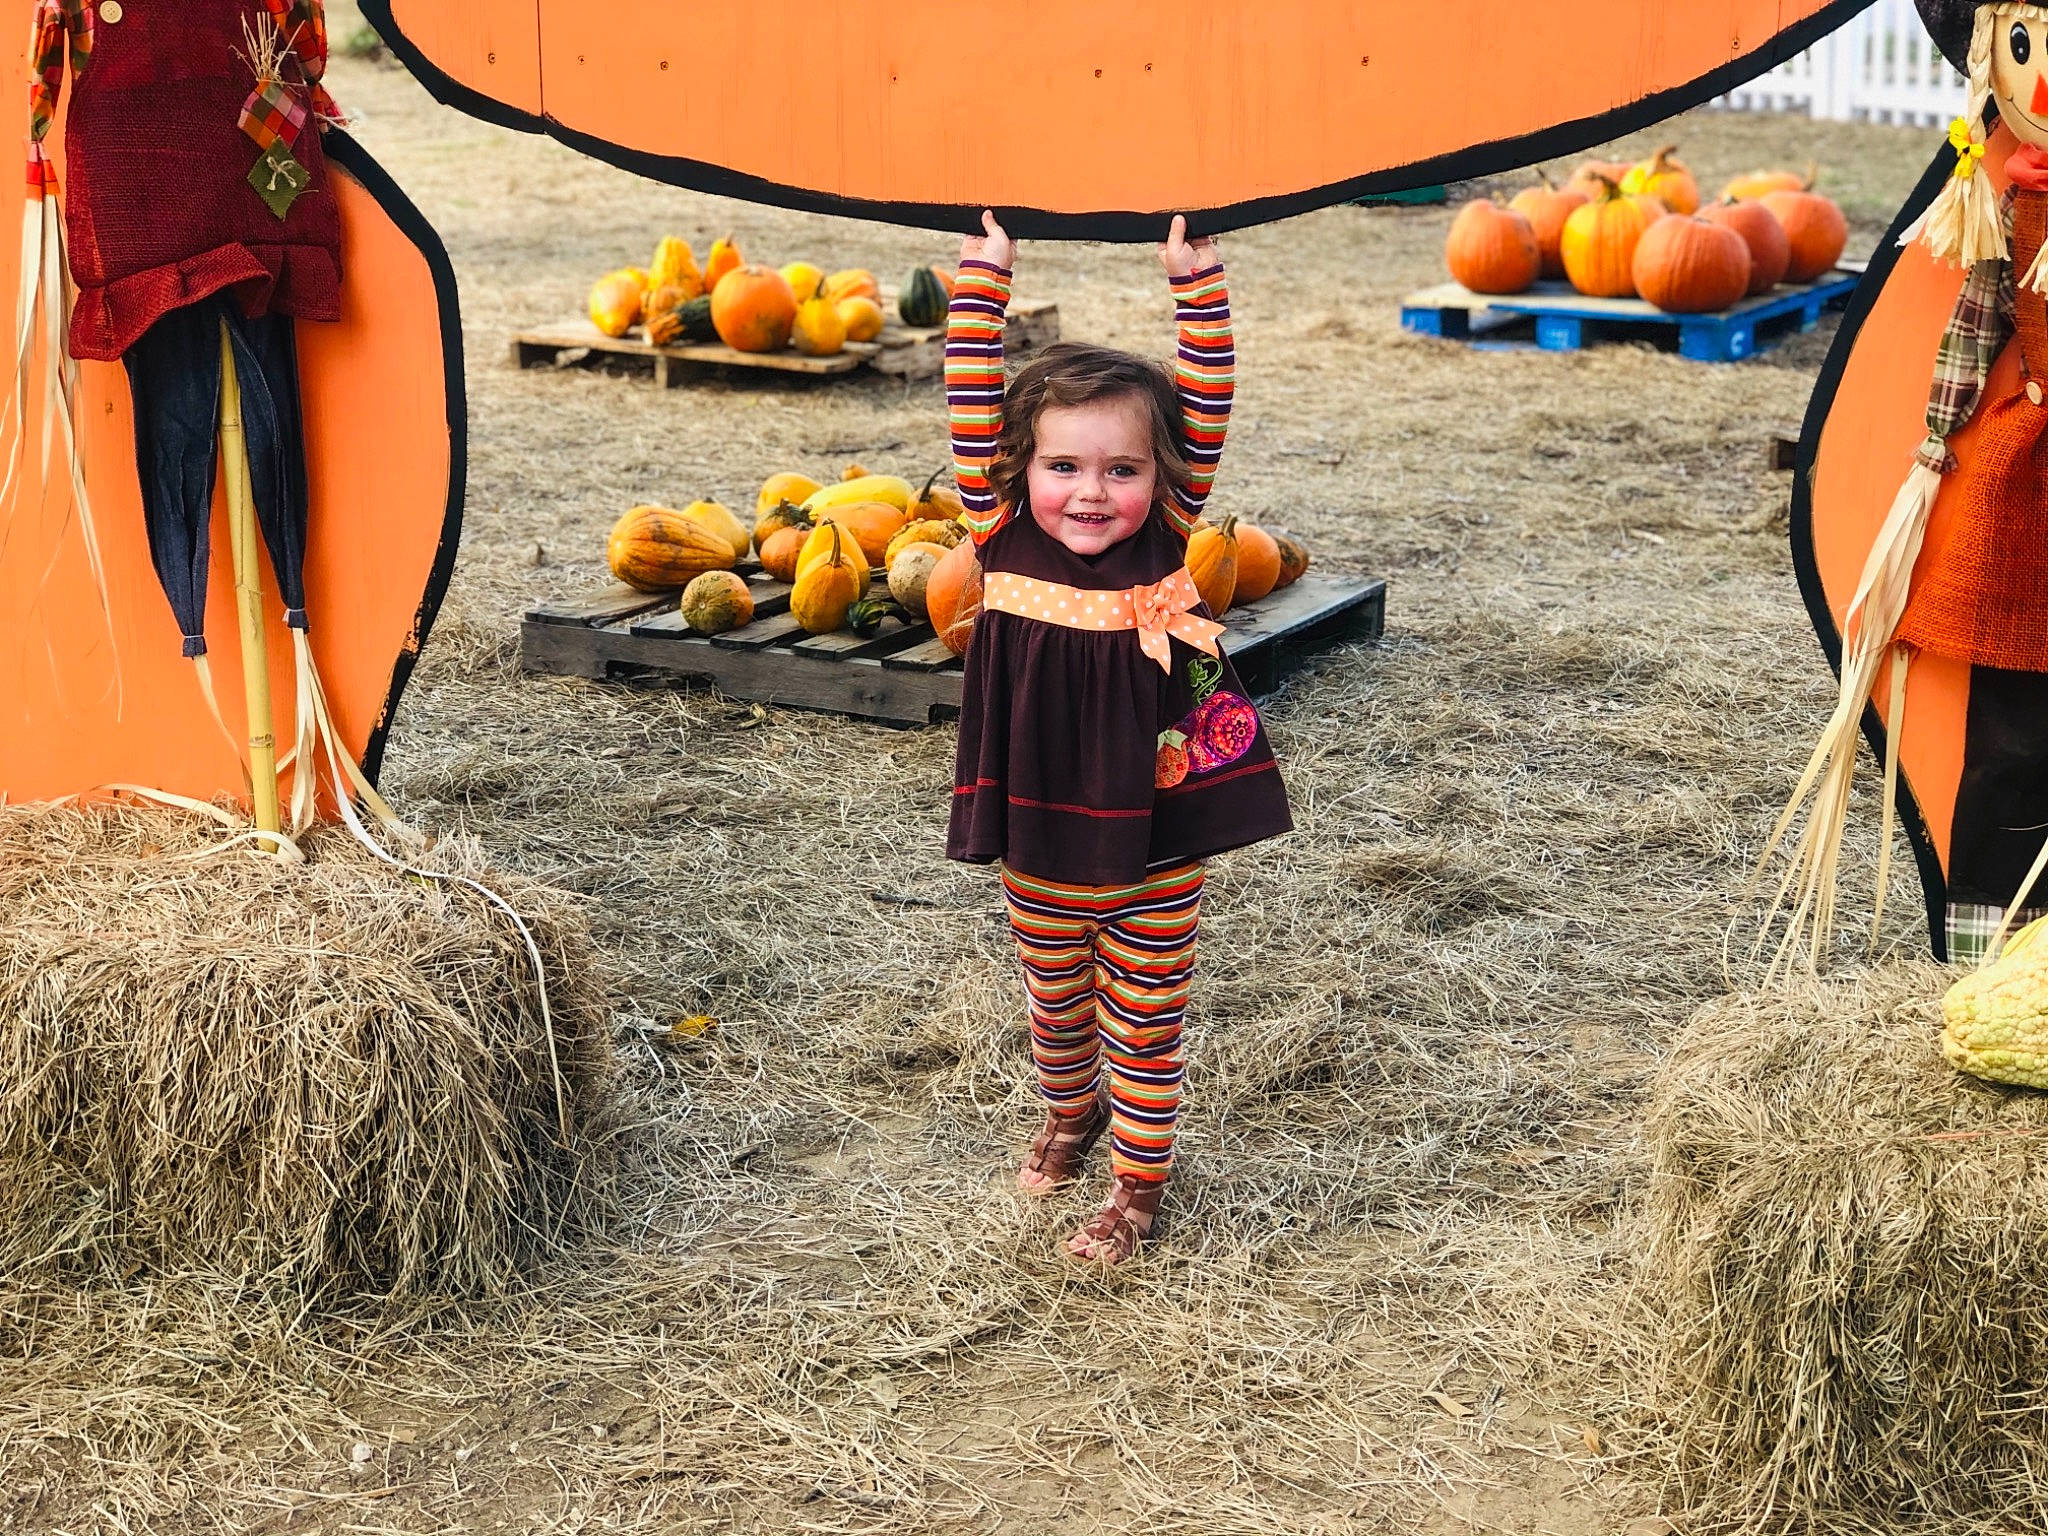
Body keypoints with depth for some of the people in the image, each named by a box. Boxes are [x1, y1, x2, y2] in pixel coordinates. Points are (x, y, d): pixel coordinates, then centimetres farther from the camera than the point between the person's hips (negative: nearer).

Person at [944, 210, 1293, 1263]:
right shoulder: (1004, 540, -10)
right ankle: (1072, 1112, 51)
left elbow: (1203, 415, -14)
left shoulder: (1165, 543, -11)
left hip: (1154, 847, -2)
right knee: (1055, 1007, 23)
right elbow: (973, 413, -11)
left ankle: (1140, 1182, 29)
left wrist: (1197, 287, -18)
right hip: (1037, 845, 2)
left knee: (1145, 1022, 11)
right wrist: (981, 281, -13)